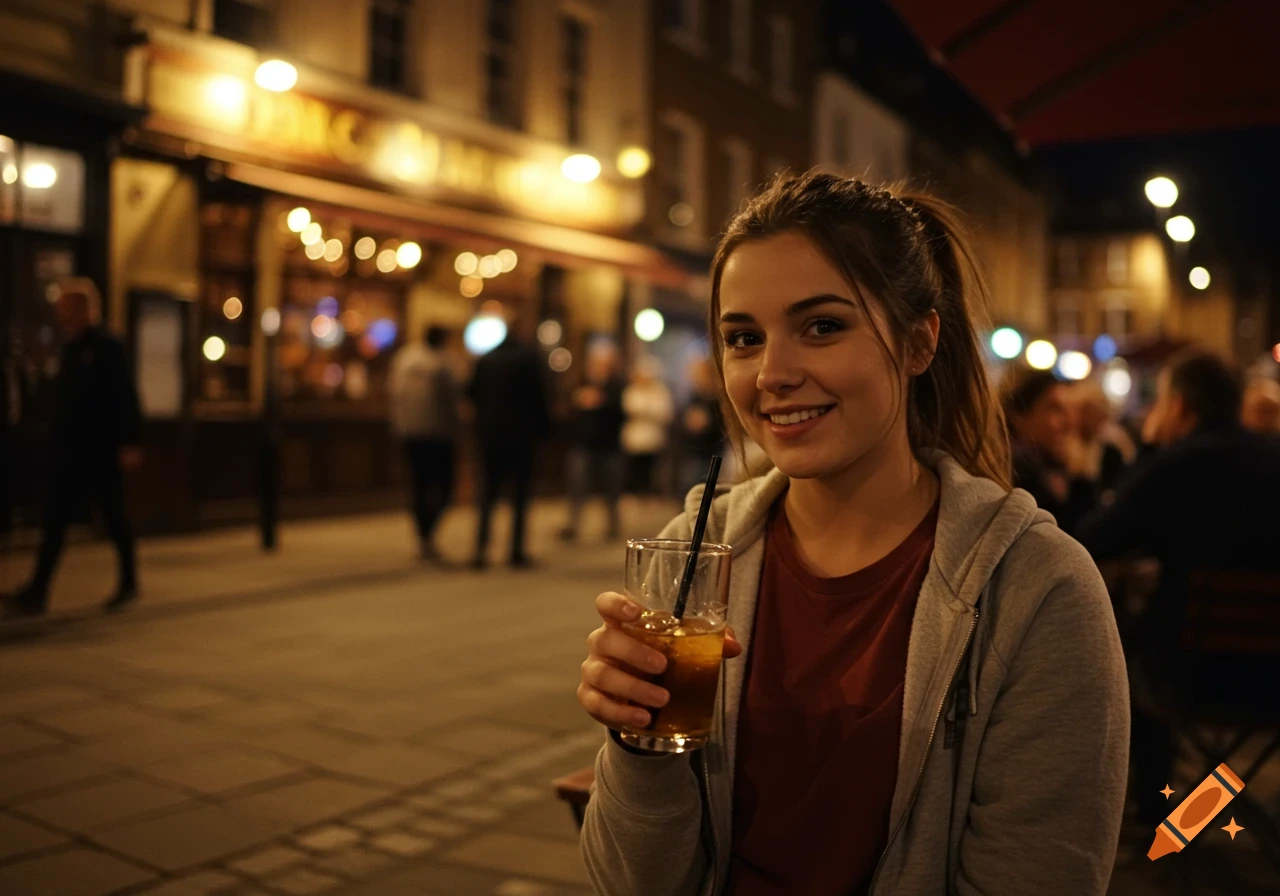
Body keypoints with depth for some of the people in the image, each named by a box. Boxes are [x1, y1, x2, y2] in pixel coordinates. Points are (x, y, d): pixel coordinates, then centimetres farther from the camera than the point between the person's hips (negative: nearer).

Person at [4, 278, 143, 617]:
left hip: (103, 451, -8)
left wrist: (130, 443, -20)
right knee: (54, 519, 6)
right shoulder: (70, 349, 14)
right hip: (71, 451, 8)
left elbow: (126, 398, -14)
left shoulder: (107, 347, -8)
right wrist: (58, 442, 16)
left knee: (113, 518, -2)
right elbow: (66, 400, 18)